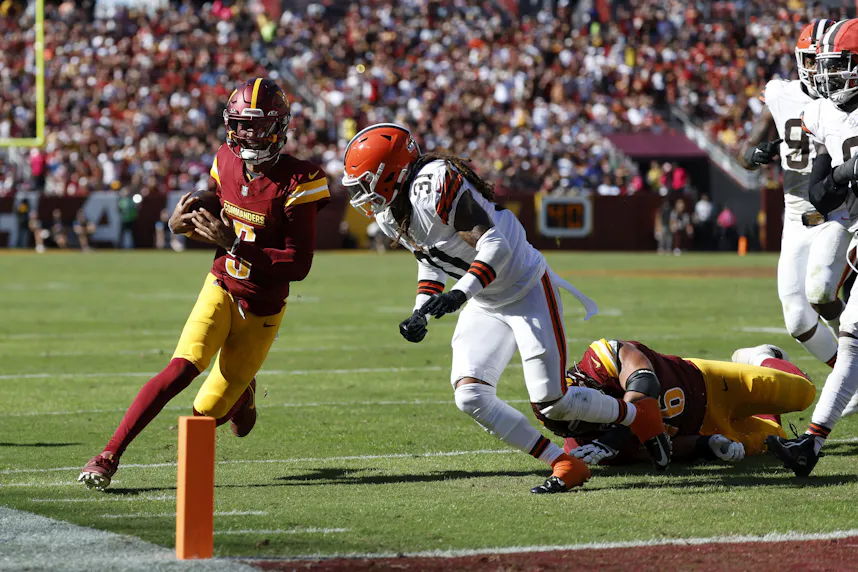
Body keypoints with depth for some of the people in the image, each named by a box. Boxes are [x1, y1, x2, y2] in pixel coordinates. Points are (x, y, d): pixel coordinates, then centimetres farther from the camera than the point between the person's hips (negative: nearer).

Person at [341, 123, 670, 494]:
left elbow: (495, 245, -32)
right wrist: (421, 312, 5)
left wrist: (460, 293, -43)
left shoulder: (436, 184, -28)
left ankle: (639, 415, 18)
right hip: (486, 306, 9)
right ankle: (564, 465, -1)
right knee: (469, 395, -9)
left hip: (527, 289, -9)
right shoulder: (389, 214, 2)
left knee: (551, 403, -9)